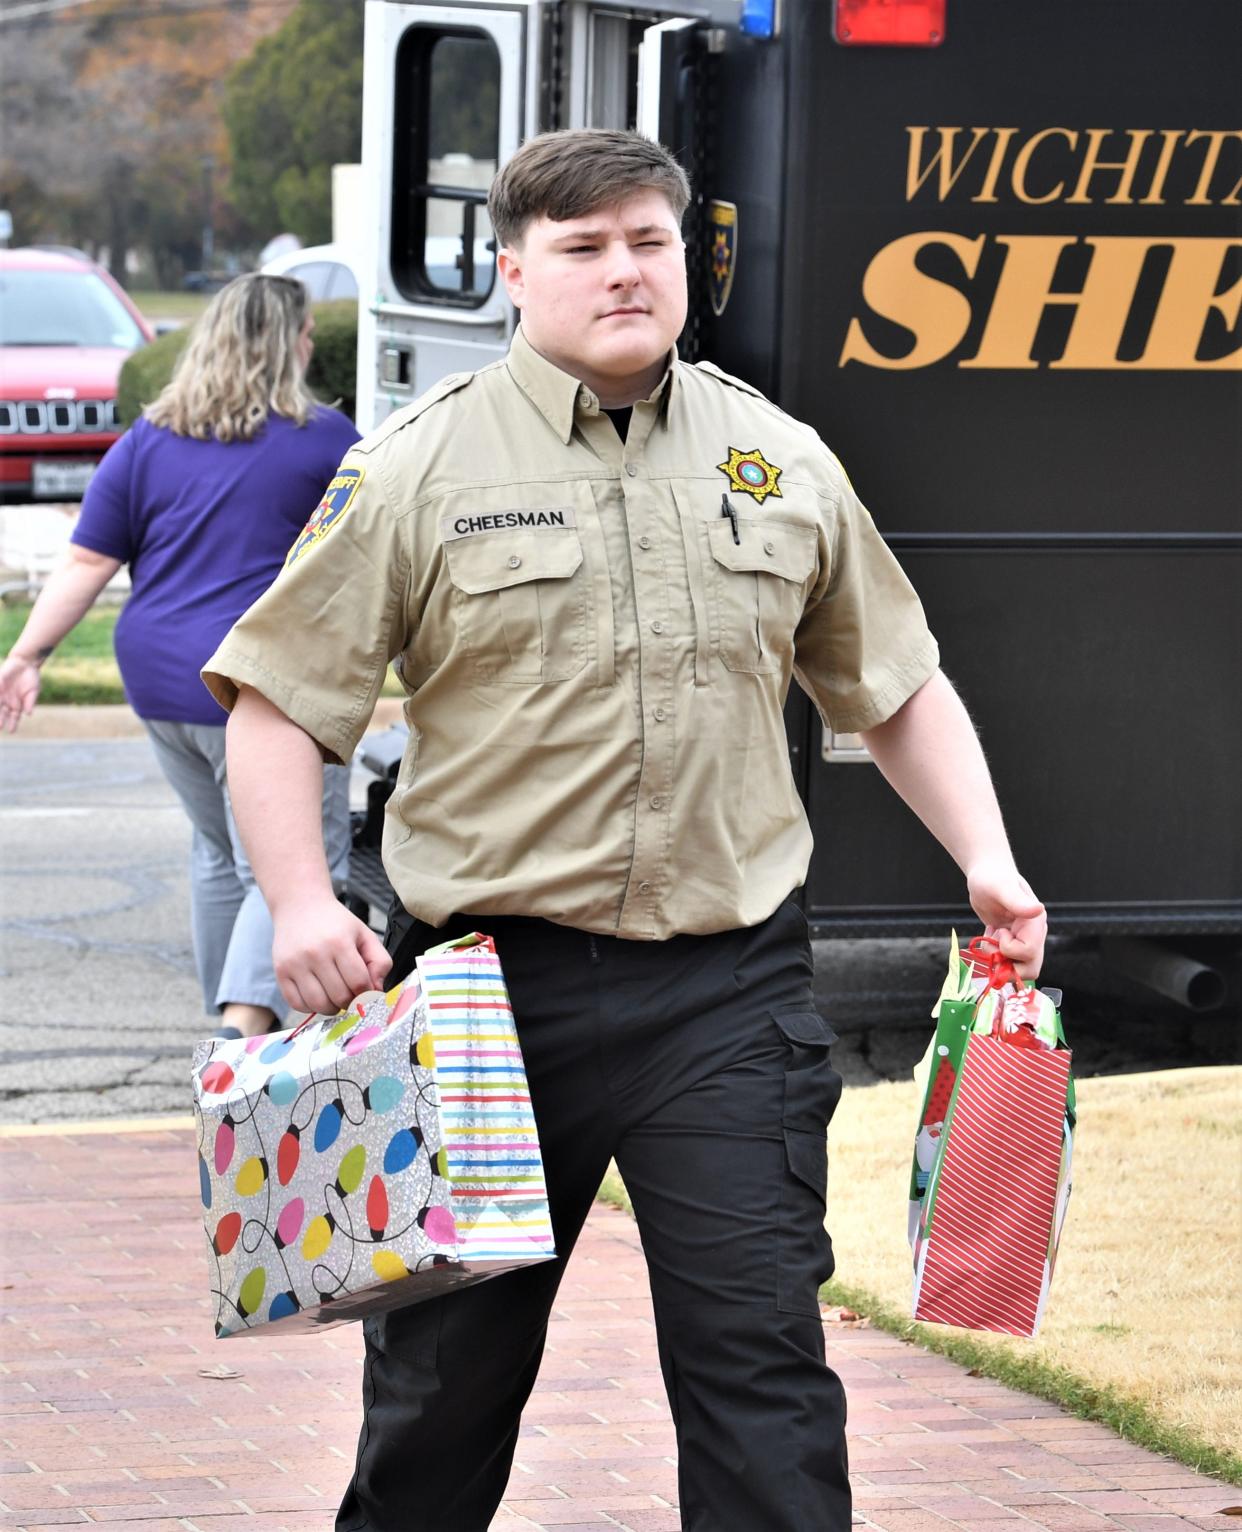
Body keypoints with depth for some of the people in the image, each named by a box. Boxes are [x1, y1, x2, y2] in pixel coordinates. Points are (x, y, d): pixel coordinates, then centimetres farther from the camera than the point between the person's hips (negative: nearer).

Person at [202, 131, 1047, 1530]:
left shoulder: (784, 463, 9)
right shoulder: (421, 468, -1)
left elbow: (896, 689, 19)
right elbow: (278, 700, -1)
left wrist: (987, 860, 6)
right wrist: (300, 903, -14)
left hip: (727, 990, 1)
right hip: (491, 979, -1)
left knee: (761, 1360, -6)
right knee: (446, 1370, 9)